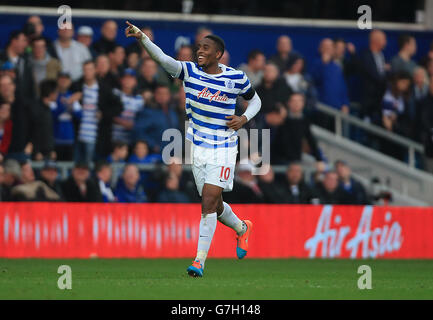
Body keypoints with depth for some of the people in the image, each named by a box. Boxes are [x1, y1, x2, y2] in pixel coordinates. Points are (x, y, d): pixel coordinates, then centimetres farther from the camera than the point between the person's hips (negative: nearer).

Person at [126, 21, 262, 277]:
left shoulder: (236, 78, -5)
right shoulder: (189, 71, -4)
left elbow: (255, 100, 12)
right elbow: (162, 58, -20)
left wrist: (244, 118, -8)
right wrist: (141, 37, -37)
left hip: (223, 148, -3)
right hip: (198, 147, 3)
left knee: (209, 201, -15)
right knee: (213, 205, 10)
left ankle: (200, 260, -10)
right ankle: (241, 228, 41)